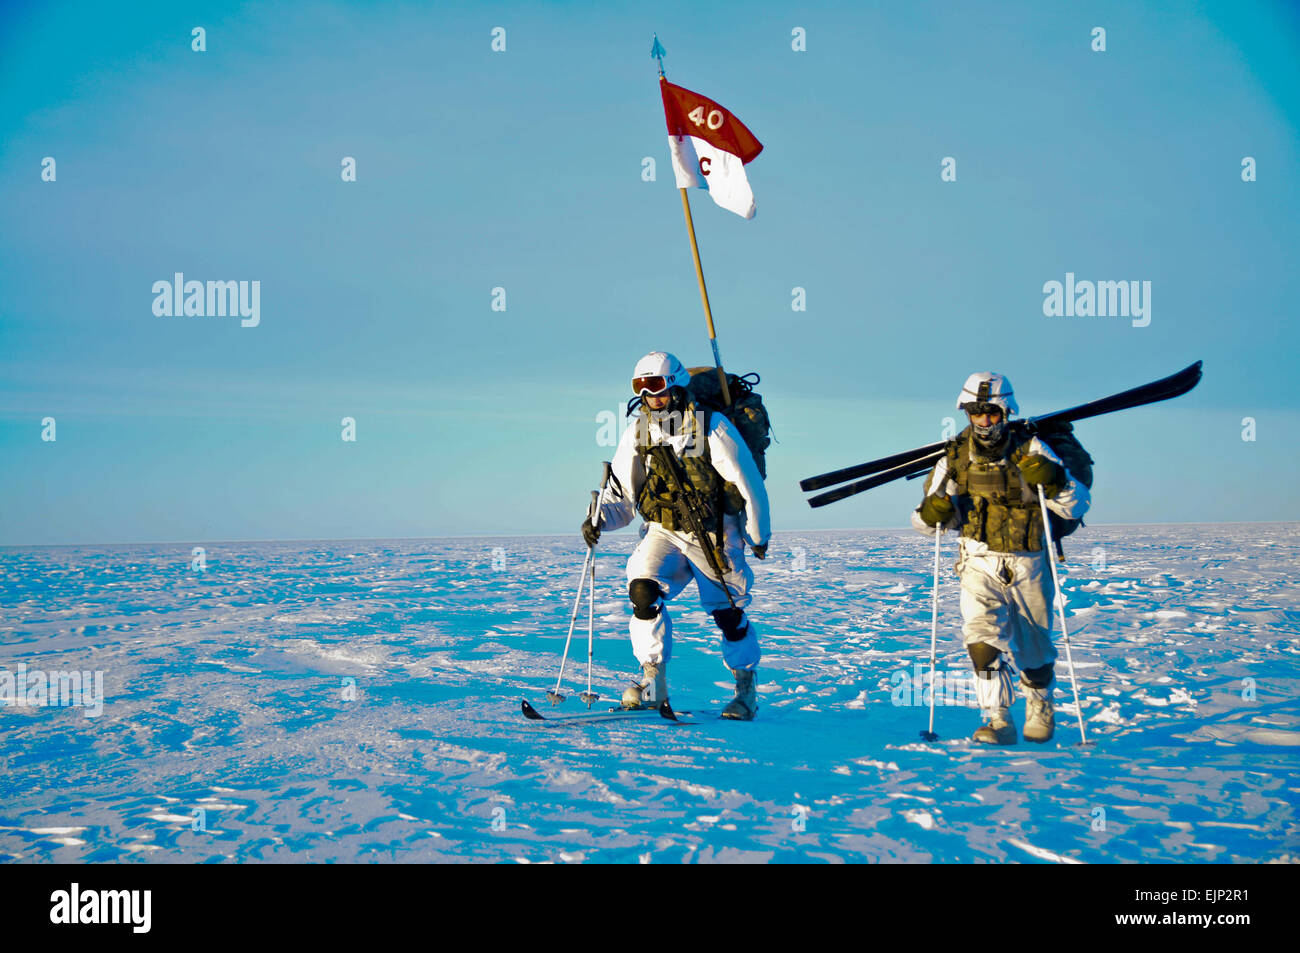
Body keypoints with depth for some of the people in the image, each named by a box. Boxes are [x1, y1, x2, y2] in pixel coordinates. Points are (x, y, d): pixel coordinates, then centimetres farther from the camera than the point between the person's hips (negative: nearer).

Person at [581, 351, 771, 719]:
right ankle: (653, 681, -10)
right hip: (663, 532, 3)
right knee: (643, 590, -21)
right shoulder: (636, 436, 1)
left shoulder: (712, 427, -12)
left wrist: (758, 536, 2)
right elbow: (621, 495, 7)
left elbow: (748, 482, -5)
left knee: (728, 613, 3)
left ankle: (746, 689, 26)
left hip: (714, 535, -3)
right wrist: (598, 520, -13)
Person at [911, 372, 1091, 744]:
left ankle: (1040, 705, 41)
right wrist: (931, 514, -17)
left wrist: (1055, 480, -30)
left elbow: (1078, 505, -11)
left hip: (1028, 565, -1)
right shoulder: (955, 458, -3)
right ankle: (998, 723, -17)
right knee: (981, 636, -22)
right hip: (980, 564, 1)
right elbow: (927, 522, 7)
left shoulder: (1030, 450, -9)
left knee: (1034, 650, 12)